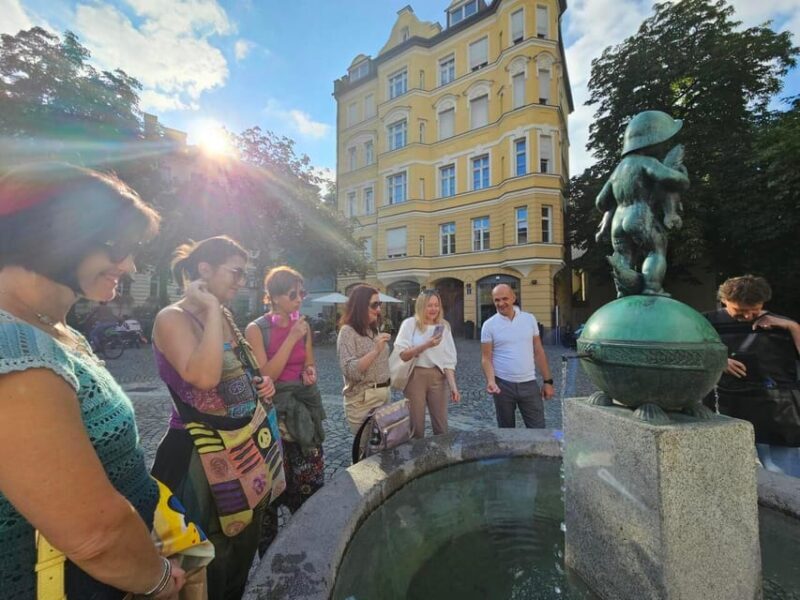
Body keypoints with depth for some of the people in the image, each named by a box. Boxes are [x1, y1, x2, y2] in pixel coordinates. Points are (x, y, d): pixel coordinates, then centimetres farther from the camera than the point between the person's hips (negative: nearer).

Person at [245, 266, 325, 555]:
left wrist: (310, 372, -6)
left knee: (311, 482, 13)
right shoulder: (256, 329, -10)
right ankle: (269, 551, 31)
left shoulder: (303, 325, 4)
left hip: (305, 411, 5)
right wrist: (291, 339, -22)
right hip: (274, 413, -4)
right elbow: (266, 376, -16)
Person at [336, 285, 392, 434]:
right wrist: (375, 351, -29)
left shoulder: (374, 329, 9)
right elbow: (350, 370, -23)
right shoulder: (348, 331, -14)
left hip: (384, 395, 7)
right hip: (363, 400, -7)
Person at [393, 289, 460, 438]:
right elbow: (401, 355, -11)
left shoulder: (444, 326, 5)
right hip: (415, 377, -3)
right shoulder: (410, 324, -5)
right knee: (416, 426, 7)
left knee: (441, 425, 11)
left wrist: (453, 385, -7)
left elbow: (448, 360, 2)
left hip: (438, 377, 3)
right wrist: (426, 345, -21)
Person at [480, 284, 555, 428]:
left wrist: (547, 381, 4)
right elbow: (486, 358, -6)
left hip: (529, 384, 2)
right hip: (503, 385, -1)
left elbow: (538, 352, 6)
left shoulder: (529, 319, 2)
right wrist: (491, 381, -21)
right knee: (506, 428, 14)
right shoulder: (489, 325, -6)